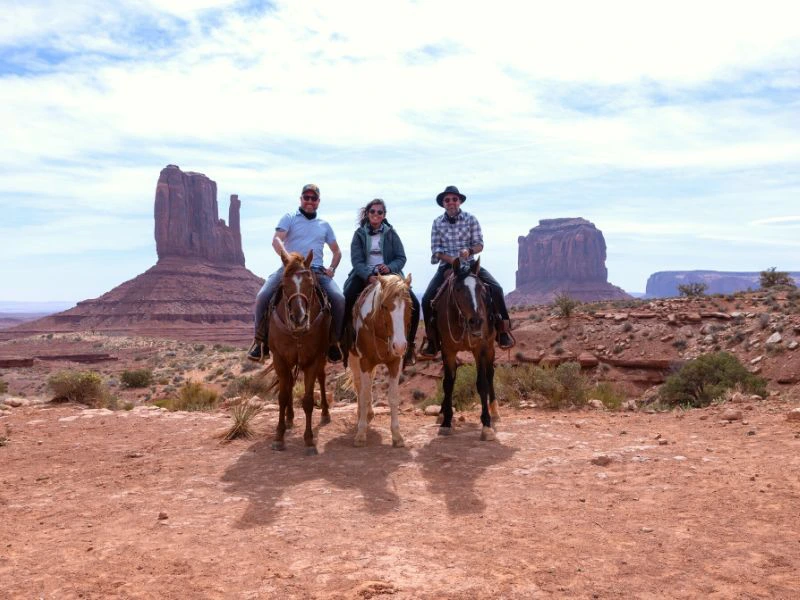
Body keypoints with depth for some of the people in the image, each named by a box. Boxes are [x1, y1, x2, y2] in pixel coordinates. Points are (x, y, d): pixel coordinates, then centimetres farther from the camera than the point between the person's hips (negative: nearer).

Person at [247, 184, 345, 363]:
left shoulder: (324, 225, 21)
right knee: (263, 296, -24)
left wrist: (332, 269, 6)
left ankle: (333, 343, -8)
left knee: (339, 299, -25)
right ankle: (261, 342, -6)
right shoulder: (289, 218, 10)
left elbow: (337, 252, 27)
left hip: (317, 271, 2)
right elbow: (276, 240, -6)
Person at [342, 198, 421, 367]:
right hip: (364, 276, -1)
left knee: (413, 304, -18)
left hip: (389, 274, 1)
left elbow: (401, 258, 3)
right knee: (344, 303, -26)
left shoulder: (391, 233, 7)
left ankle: (409, 344, -3)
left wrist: (390, 267, -19)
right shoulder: (359, 234, 4)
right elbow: (357, 261, -5)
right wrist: (369, 276, -23)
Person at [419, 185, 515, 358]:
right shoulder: (437, 223, 4)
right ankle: (432, 341, 0)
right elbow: (435, 249, -1)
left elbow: (479, 245, -1)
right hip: (447, 266, 1)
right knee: (427, 299, -16)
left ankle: (503, 331, -6)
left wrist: (469, 251, -24)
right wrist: (452, 259, -17)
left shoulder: (470, 219, 1)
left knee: (496, 289, -22)